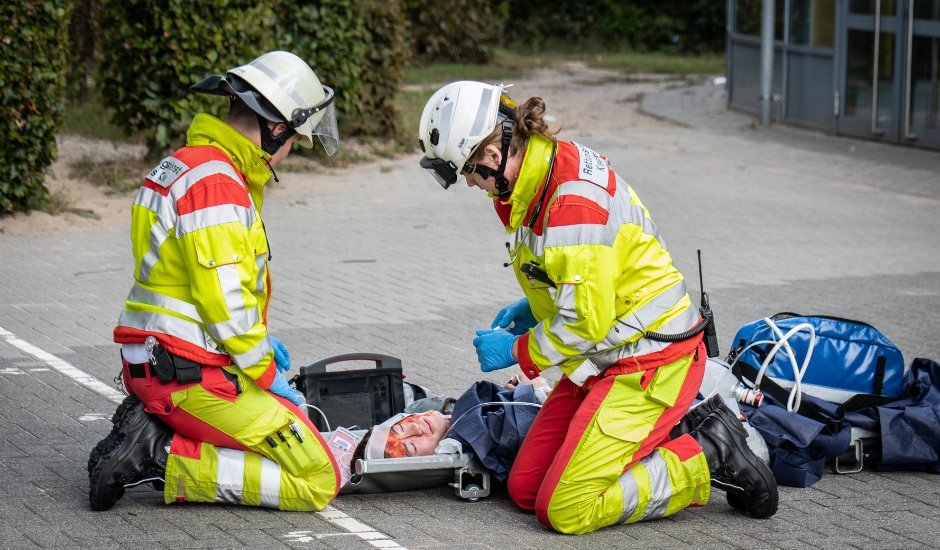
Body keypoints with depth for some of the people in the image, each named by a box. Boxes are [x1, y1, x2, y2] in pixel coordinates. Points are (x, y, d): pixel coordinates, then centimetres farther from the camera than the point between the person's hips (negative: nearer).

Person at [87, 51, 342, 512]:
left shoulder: (188, 163, 16)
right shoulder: (215, 184, -18)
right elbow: (224, 303, -21)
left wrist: (260, 343, 18)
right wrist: (268, 376, -9)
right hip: (194, 377, -10)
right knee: (317, 482, -10)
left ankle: (151, 429, 10)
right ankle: (163, 459, -12)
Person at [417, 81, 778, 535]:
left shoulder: (574, 199, -26)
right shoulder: (543, 170, 6)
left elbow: (586, 320, -25)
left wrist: (517, 351, -10)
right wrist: (533, 307, 10)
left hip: (648, 362, -10)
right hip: (606, 357, 10)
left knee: (566, 509, -14)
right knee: (525, 489, 6)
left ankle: (709, 460, -2)